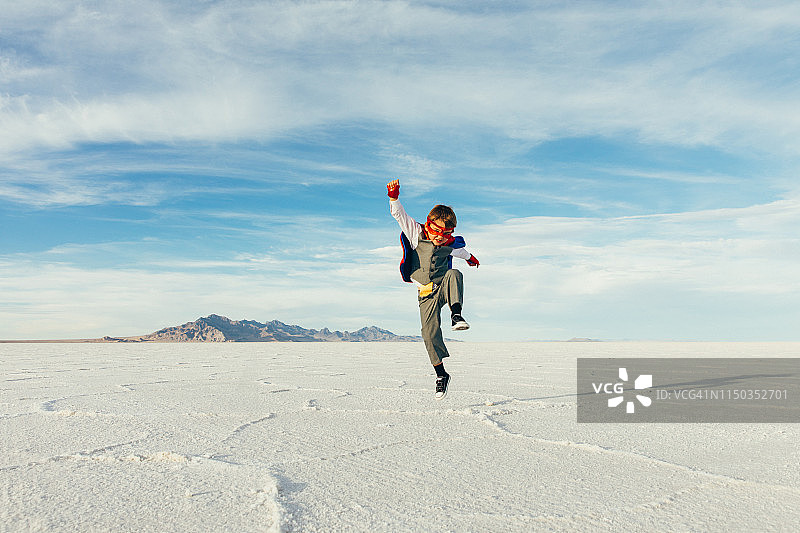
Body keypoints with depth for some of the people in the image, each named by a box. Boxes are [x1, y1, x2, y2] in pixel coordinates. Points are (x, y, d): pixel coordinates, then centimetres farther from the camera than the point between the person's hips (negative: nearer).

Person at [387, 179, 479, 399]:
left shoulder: (451, 244, 1)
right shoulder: (416, 233, -6)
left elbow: (461, 251, 26)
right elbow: (399, 214, -14)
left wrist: (470, 258, 46)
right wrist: (394, 197, -31)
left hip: (444, 288, 1)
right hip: (426, 294, -1)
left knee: (454, 274, -33)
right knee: (430, 333, -13)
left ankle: (456, 315, -41)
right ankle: (441, 374, 1)